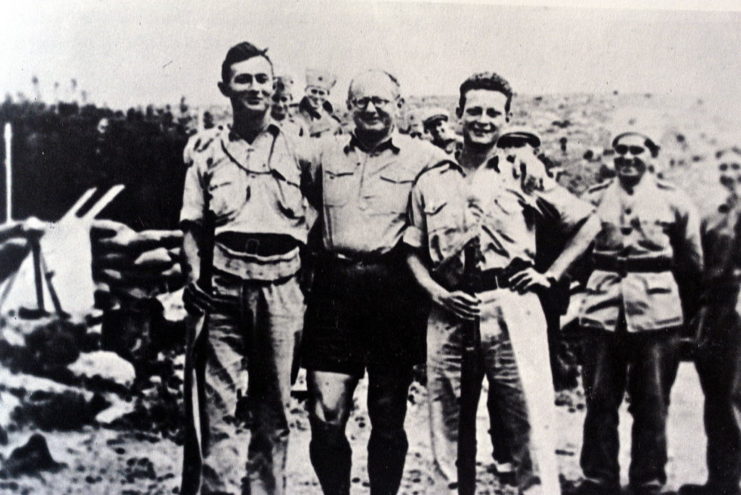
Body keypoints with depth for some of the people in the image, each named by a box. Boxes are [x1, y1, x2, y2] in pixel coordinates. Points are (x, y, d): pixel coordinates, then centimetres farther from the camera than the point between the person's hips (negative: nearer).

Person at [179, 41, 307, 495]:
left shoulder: (296, 148, 8)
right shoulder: (207, 150, 8)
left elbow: (314, 223, 8)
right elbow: (193, 227, 9)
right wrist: (195, 279, -4)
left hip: (281, 290, 1)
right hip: (224, 288, -1)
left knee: (274, 407, 9)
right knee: (221, 406, -2)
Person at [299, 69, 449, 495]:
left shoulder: (425, 158, 1)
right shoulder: (326, 153, 13)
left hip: (394, 291, -2)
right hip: (335, 285, 2)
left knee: (389, 416, 9)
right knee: (326, 416, -1)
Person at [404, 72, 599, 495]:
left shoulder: (523, 171, 9)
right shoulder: (431, 182, 15)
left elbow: (588, 224, 12)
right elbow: (413, 251, 14)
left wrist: (551, 275, 4)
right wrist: (438, 293, -3)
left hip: (512, 307, -2)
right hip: (450, 313, 2)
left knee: (531, 425, -3)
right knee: (447, 431, 7)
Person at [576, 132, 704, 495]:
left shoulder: (673, 201, 4)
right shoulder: (594, 199, 7)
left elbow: (693, 263, 12)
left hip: (656, 313, -1)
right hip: (603, 311, 1)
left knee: (652, 405, 4)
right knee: (599, 400, 5)